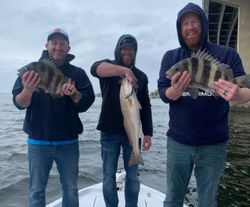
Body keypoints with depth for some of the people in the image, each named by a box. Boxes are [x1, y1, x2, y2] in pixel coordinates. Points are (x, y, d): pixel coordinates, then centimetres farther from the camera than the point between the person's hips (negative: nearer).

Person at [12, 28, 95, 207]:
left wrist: (74, 94, -30)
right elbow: (19, 103, -9)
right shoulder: (32, 70, 1)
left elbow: (86, 103, -8)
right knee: (36, 191, 9)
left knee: (71, 190, 10)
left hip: (68, 142, 1)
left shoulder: (78, 73, 2)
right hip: (38, 142, 0)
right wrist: (28, 90, -31)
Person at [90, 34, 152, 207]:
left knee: (133, 175, 10)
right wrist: (124, 70, -39)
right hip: (109, 132, -2)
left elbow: (145, 106, 9)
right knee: (109, 176, 8)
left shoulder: (141, 76, 8)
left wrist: (148, 133, 2)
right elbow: (95, 68, -26)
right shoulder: (108, 67, 0)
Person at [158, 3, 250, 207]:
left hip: (214, 144, -1)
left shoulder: (227, 54, -3)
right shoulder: (171, 57, 2)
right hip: (178, 141, 1)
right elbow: (163, 93, -7)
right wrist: (176, 91, -31)